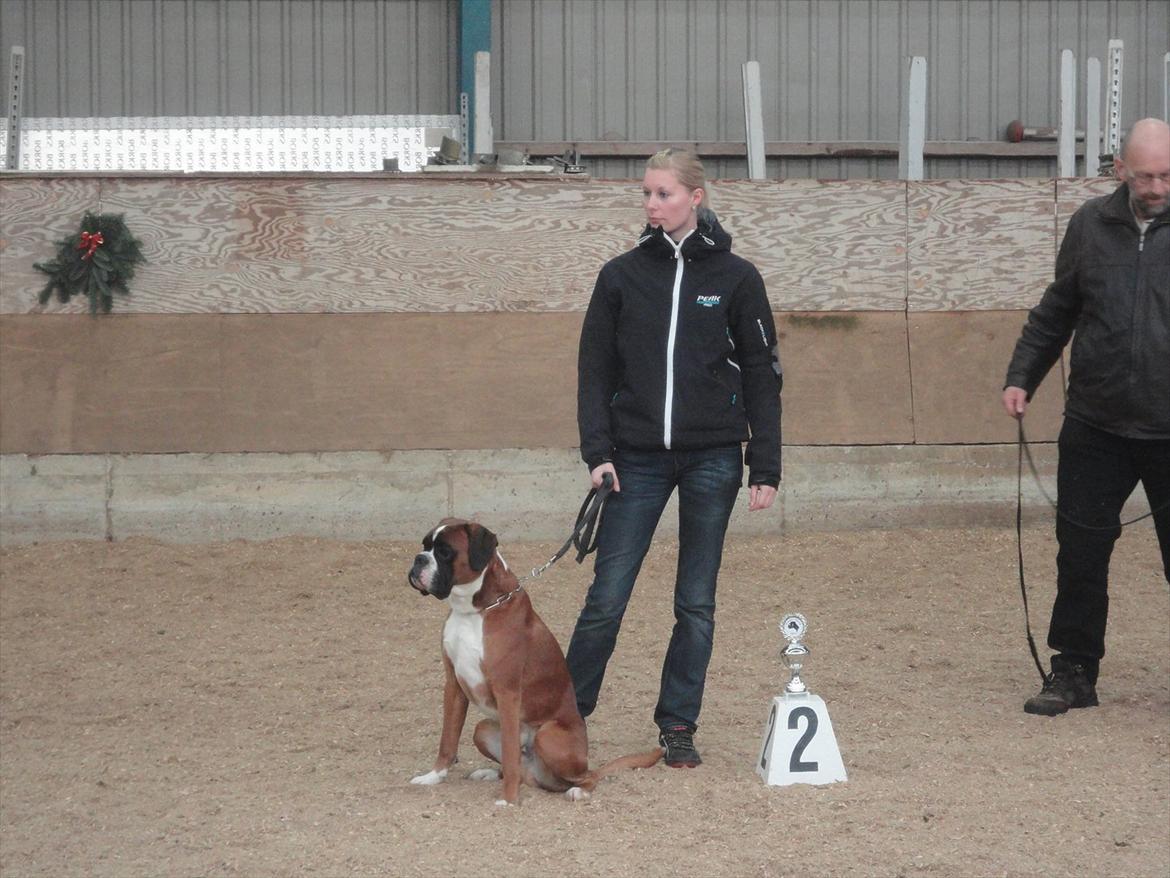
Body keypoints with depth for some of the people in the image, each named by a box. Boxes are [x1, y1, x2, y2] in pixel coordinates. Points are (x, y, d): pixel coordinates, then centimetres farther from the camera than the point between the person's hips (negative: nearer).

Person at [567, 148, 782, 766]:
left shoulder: (735, 278, 0)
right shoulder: (622, 276, 3)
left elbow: (762, 374, 2)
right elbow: (594, 368, 5)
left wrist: (765, 467, -2)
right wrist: (597, 452, -6)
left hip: (712, 459, 0)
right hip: (638, 459, 0)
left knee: (697, 601, 7)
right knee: (607, 597, -2)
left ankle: (678, 725, 17)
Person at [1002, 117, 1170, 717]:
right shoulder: (1090, 225, 5)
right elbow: (1056, 312, 15)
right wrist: (1021, 376, 7)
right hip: (1095, 429, 3)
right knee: (1081, 556, 7)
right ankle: (1074, 672, 19)